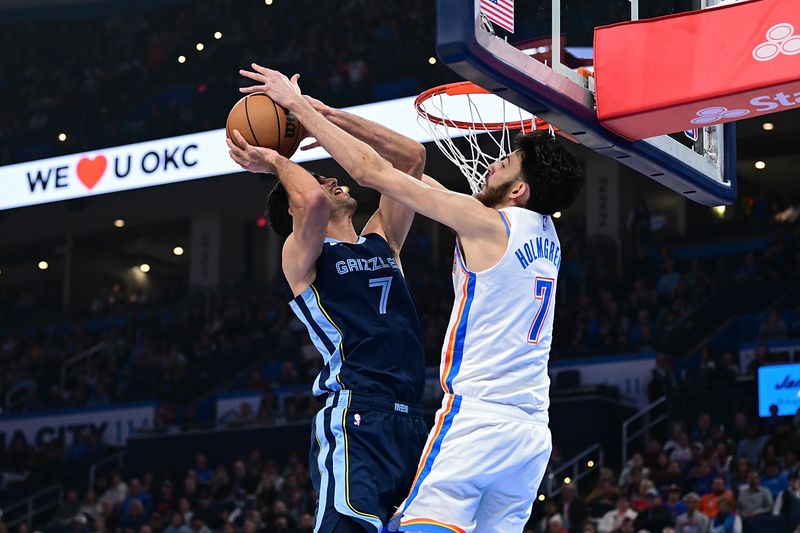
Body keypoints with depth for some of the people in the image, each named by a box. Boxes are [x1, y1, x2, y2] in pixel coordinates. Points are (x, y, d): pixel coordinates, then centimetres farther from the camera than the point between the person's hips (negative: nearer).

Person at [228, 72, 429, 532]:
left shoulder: (381, 240, 22)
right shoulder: (301, 255, 3)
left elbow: (411, 156, 19)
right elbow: (314, 201, -20)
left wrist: (321, 112, 16)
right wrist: (276, 161, 1)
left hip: (410, 421, 7)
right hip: (355, 419, -7)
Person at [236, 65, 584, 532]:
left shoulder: (488, 224, -7)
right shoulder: (545, 233, 14)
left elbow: (373, 172, -5)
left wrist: (297, 104, 4)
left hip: (477, 419, -8)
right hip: (534, 434, 8)